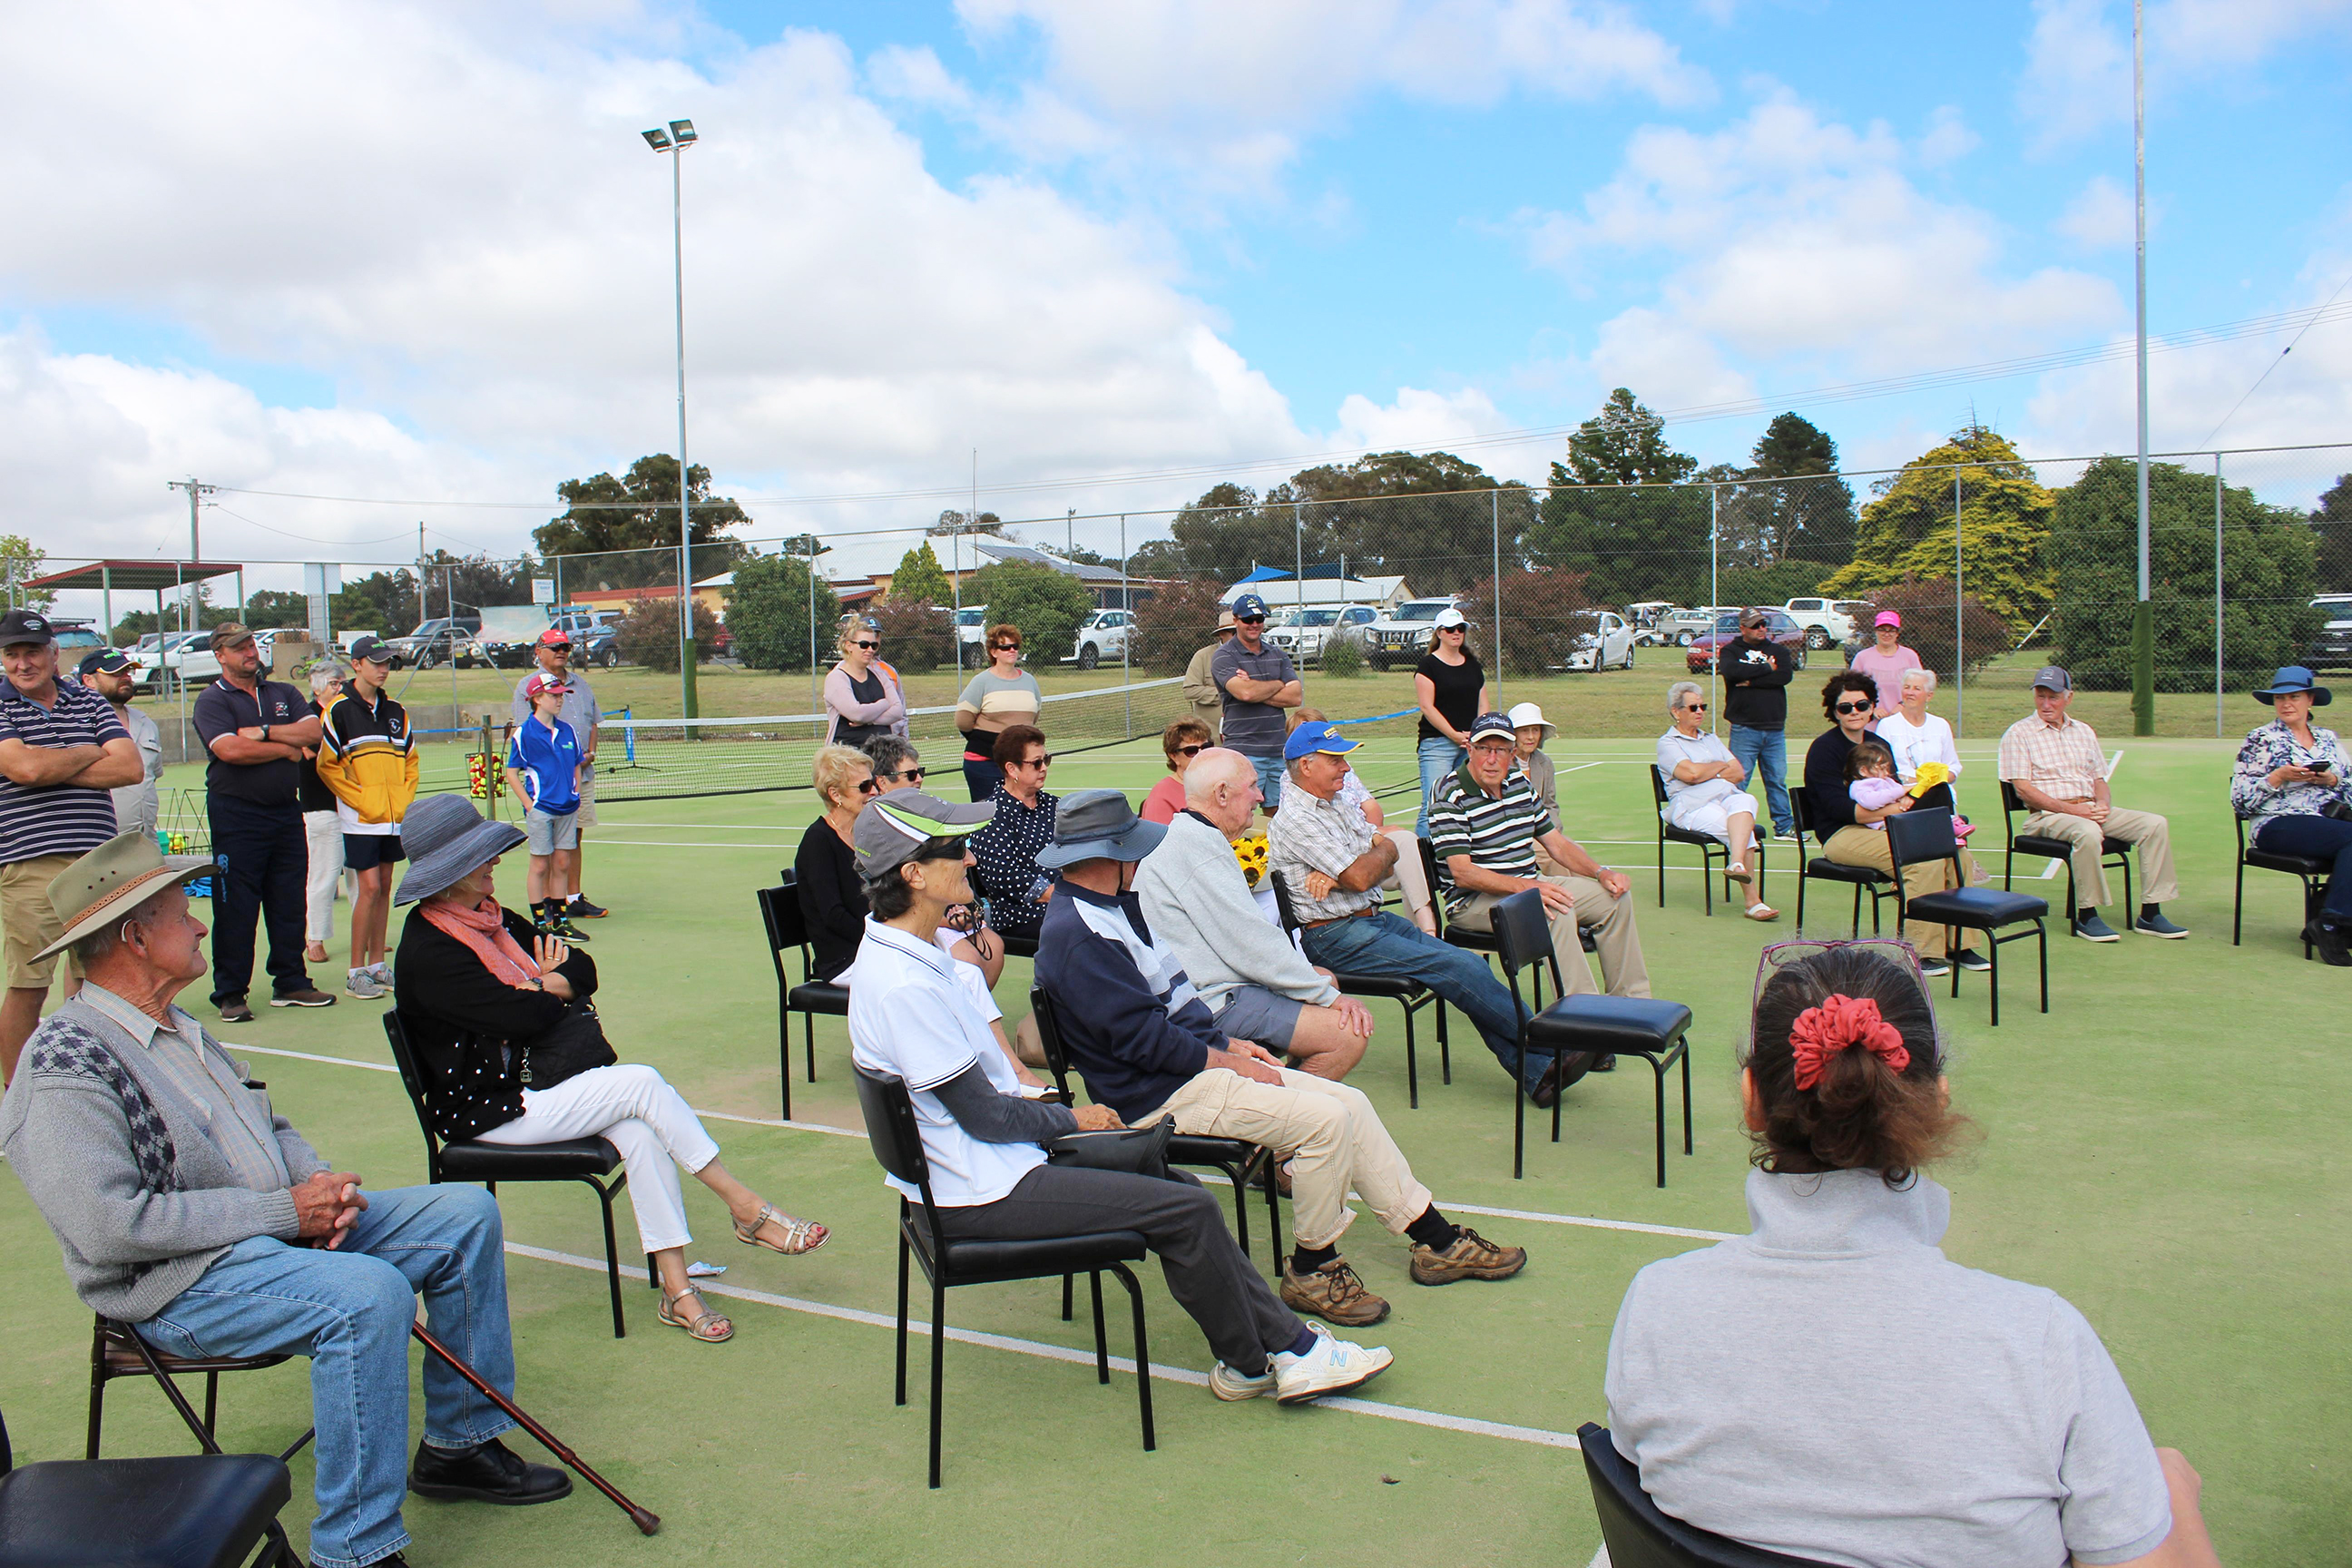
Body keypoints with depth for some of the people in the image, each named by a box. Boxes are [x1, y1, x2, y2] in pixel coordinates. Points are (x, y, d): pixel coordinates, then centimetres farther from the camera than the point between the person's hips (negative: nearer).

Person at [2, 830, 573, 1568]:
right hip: (178, 1284, -10)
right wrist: (284, 1210, -21)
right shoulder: (66, 1064, -17)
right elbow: (110, 1227, -26)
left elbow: (271, 1128, 22)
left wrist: (324, 1186, -1)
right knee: (368, 1294, -34)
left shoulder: (182, 1030, 14)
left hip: (286, 1228, 10)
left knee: (467, 1213, 2)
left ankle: (460, 1445, 12)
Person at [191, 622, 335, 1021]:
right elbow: (230, 750, -17)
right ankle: (230, 993, 5)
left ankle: (290, 984, 17)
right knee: (235, 908, -2)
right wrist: (286, 748, -6)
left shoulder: (284, 693, 14)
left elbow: (312, 731, -1)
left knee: (289, 902, 8)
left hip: (286, 811, 5)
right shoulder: (212, 700, -1)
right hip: (235, 813, -5)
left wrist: (264, 732, -11)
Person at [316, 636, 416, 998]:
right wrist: (361, 799, -12)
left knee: (384, 887, 9)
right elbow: (327, 766, -7)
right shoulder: (339, 710, -5)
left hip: (394, 817, 6)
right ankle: (356, 972, -1)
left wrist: (405, 797, 5)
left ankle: (377, 964, 18)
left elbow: (410, 759, 19)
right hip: (360, 818, -6)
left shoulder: (395, 709, 12)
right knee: (369, 888, -9)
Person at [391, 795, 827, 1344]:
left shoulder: (489, 917, 12)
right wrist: (558, 988, -2)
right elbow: (523, 1016, -23)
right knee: (642, 1084, -21)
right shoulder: (427, 949, -16)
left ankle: (675, 1289, -19)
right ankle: (747, 1209, -12)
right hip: (485, 1110, -8)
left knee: (637, 1127, -20)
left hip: (528, 1078, 8)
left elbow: (583, 969, 10)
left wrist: (545, 983, -11)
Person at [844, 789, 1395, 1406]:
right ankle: (1249, 1364, 13)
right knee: (1188, 1211, -9)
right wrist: (1072, 1119, -5)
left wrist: (1026, 1095, 6)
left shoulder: (906, 953, 8)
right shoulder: (904, 985, -25)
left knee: (1178, 1187, 10)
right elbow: (985, 1117, -20)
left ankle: (1287, 1343, 13)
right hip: (983, 1195, -11)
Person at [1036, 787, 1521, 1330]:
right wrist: (1226, 1061, -15)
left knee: (1352, 1102, 5)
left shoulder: (1116, 904, 14)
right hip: (1163, 1095, -10)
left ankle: (1437, 1240, 15)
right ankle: (1311, 1269, -3)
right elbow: (1142, 1036, -24)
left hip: (1199, 1059, 10)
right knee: (1327, 1120, -20)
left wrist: (1228, 1044, 12)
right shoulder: (1075, 936, -20)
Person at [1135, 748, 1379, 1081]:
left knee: (1323, 977, 26)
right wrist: (1329, 997, -13)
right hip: (1214, 1004, -12)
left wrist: (1323, 987, 10)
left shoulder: (1187, 837, 17)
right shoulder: (1197, 844, -18)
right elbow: (1250, 943, -21)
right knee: (1348, 1033, -18)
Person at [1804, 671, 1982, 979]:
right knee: (1926, 861, -28)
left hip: (1885, 828, 7)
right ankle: (1920, 952, -23)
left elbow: (1897, 792, 18)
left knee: (1959, 856, -12)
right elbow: (1839, 808, -16)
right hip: (1842, 835, -7)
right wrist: (1894, 810, -22)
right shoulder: (1824, 749, -6)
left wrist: (1905, 800, -7)